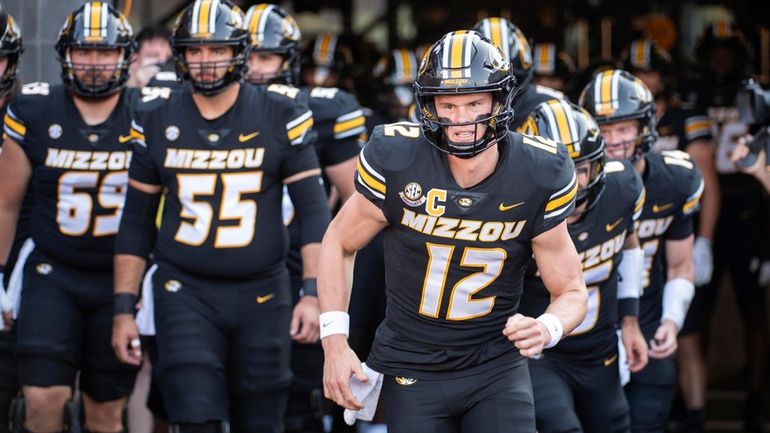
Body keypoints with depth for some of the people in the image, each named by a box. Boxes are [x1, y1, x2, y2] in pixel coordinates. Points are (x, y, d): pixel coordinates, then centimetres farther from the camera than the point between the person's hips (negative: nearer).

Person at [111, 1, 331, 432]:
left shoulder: (281, 117, -2)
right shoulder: (158, 122, 3)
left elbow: (314, 211, -3)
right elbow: (137, 223, 10)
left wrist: (315, 295, -12)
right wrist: (124, 308, 6)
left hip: (262, 294, 0)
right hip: (185, 293, 0)